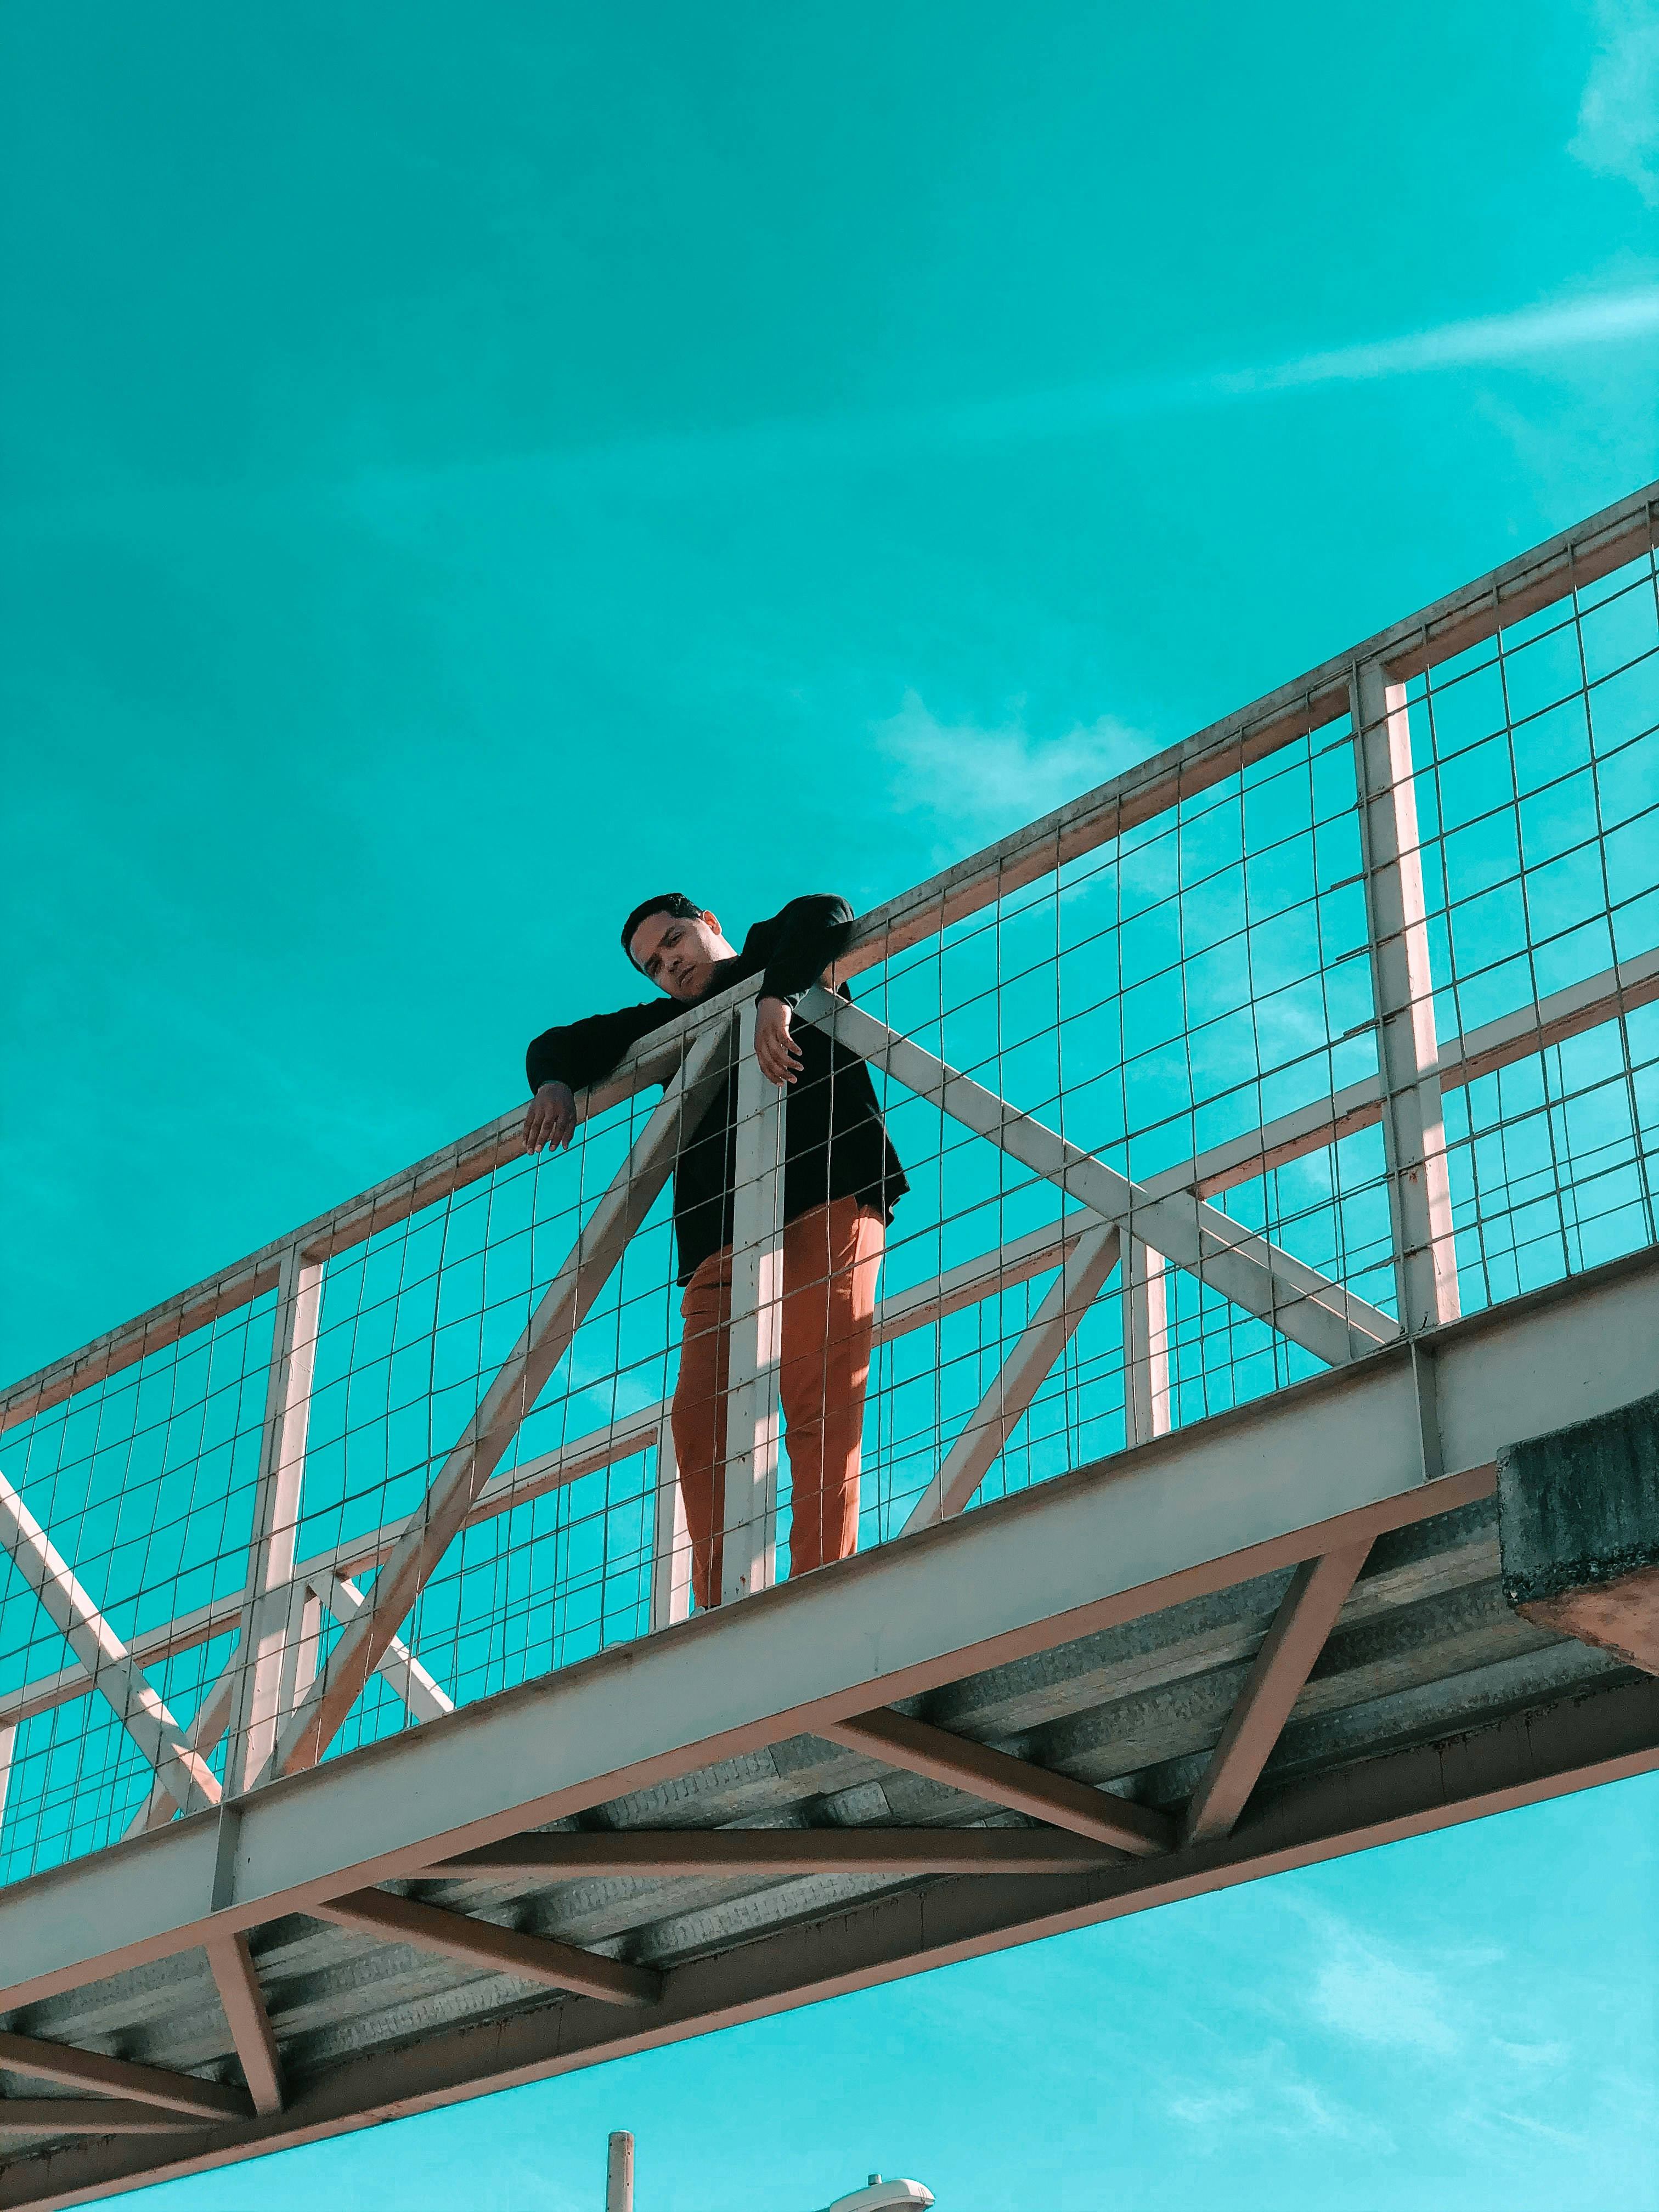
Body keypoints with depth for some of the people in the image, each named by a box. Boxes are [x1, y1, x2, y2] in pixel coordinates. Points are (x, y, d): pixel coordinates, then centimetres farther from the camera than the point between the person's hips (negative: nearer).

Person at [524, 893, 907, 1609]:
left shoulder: (771, 955, 16)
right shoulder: (670, 1026, 30)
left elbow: (827, 917, -5)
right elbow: (564, 1042, 27)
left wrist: (778, 998, -21)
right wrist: (553, 1082, 4)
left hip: (825, 1205, -5)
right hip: (723, 1240, 5)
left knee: (818, 1401, -16)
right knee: (701, 1416, -11)